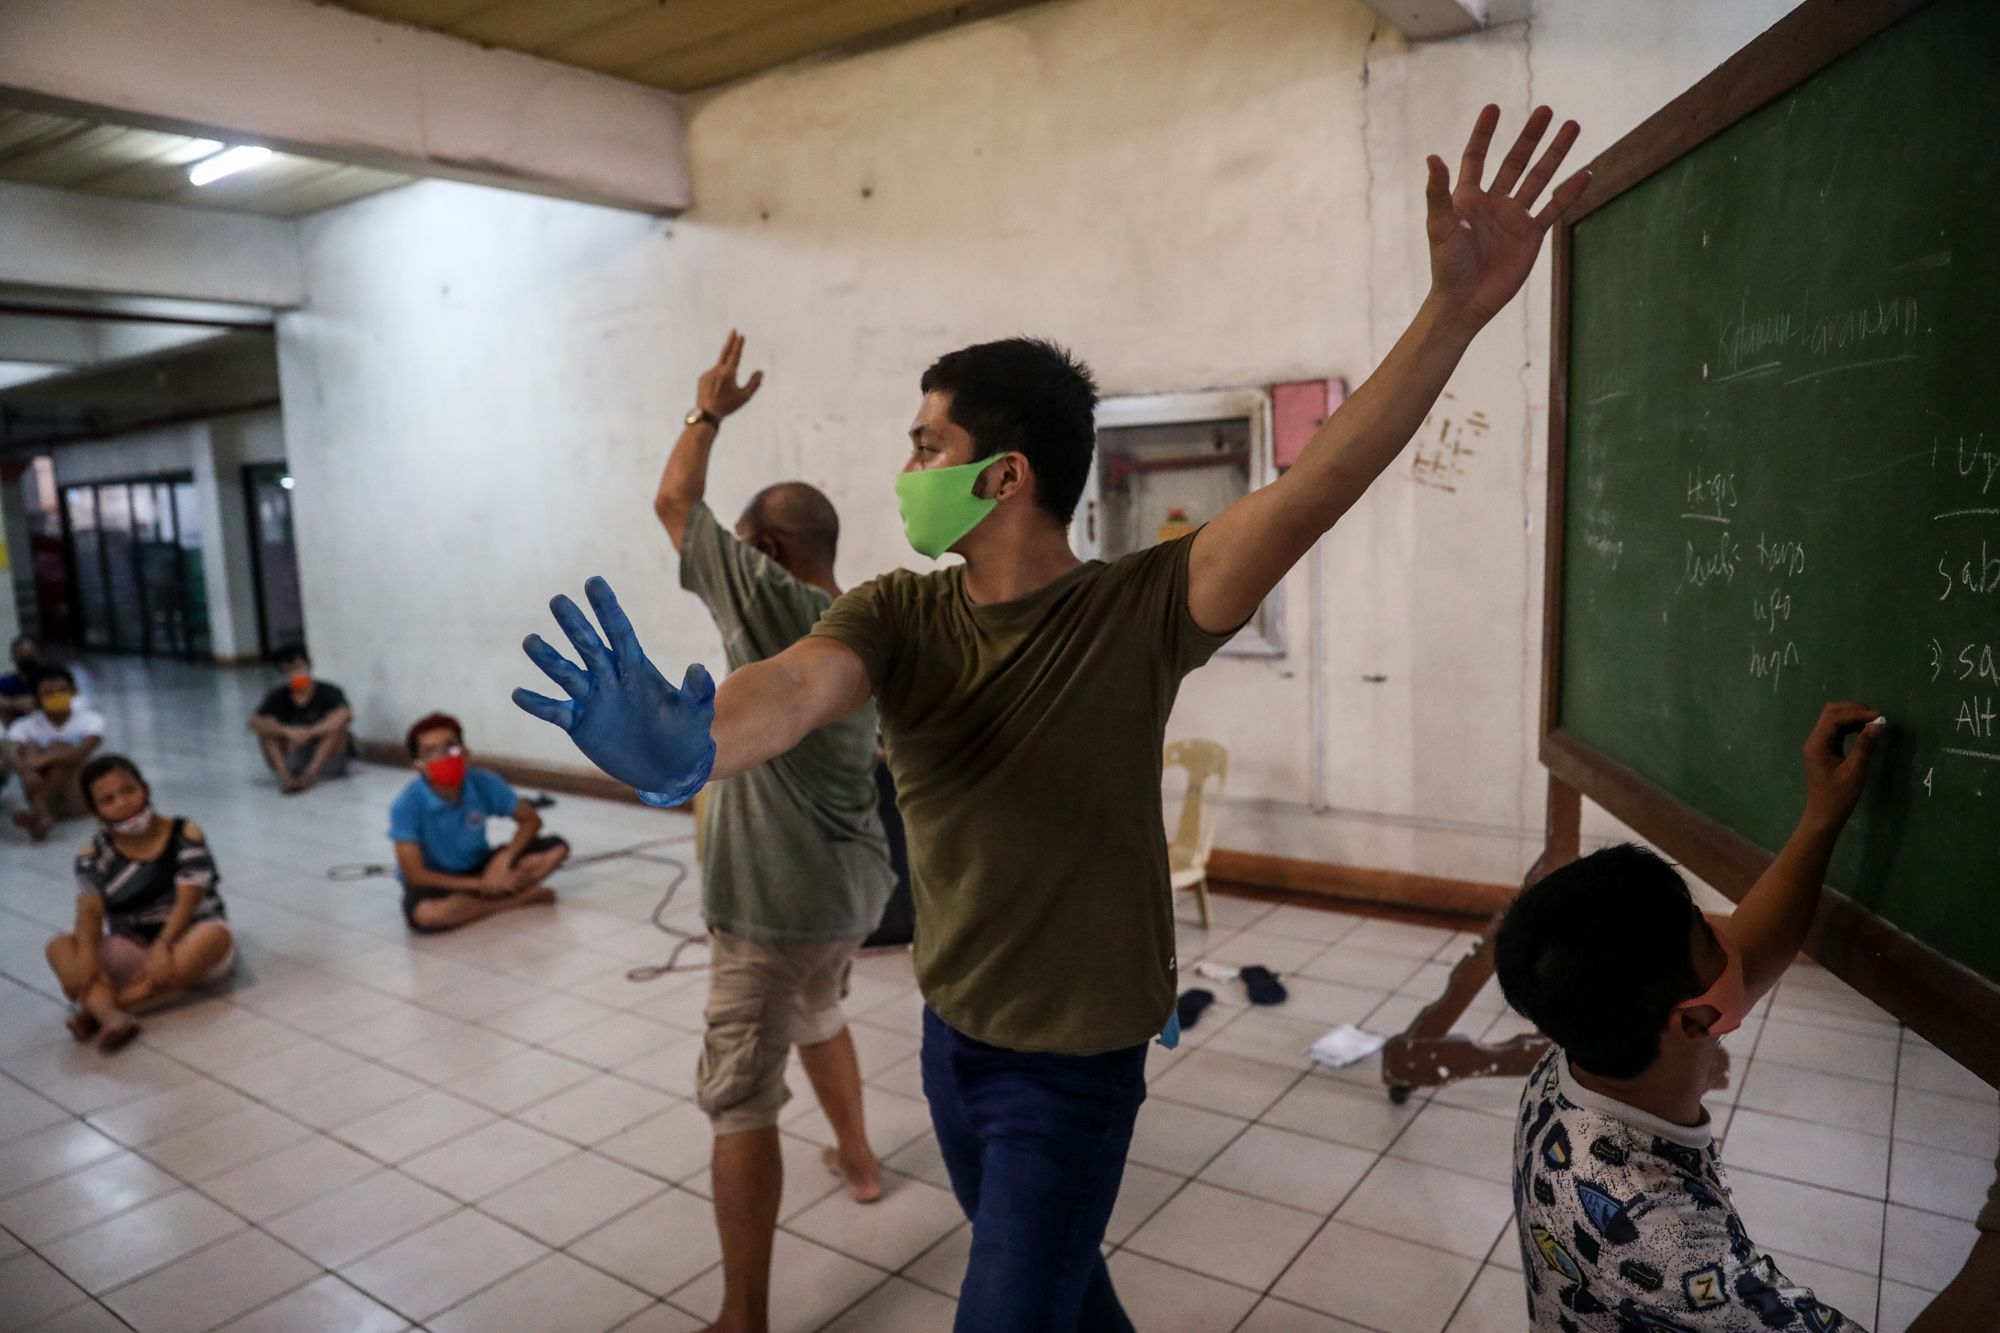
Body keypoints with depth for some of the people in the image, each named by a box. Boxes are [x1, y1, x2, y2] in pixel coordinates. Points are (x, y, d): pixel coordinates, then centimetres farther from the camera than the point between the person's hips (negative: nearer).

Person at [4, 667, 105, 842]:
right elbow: (11, 756, -21)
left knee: (60, 749, -23)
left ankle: (36, 814, -35)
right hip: (44, 796, 2)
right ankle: (43, 816, -42)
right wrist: (26, 770, -43)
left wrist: (46, 759, -41)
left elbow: (84, 750, -26)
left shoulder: (90, 720, -5)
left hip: (80, 797, -2)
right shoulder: (24, 726, -1)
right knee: (28, 749, -21)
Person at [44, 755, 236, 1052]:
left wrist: (163, 945, -33)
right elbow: (89, 909, -14)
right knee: (60, 947, -21)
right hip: (132, 952, 3)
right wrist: (87, 953, -34)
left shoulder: (186, 835, -6)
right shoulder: (94, 853, 1)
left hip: (185, 941, -2)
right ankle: (113, 1017, -50)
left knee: (215, 935, -36)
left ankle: (96, 1007, -39)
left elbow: (187, 900, -16)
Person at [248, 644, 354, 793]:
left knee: (336, 727, -28)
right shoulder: (278, 697, -4)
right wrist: (287, 731, -35)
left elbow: (346, 715, -33)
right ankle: (285, 775, -28)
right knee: (266, 732, -17)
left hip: (326, 759, -3)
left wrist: (309, 732, -40)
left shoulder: (327, 692, -14)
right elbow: (254, 722, -18)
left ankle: (310, 774, -32)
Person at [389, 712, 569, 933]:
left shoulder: (484, 783, -17)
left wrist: (503, 859, -20)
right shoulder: (405, 806, -25)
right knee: (424, 914, -39)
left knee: (556, 848, -13)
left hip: (478, 868, 3)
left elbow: (531, 819, -3)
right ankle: (517, 898, -17)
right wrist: (480, 884, -21)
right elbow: (414, 875, -21)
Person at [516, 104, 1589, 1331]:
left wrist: (1455, 310, -40)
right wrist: (689, 748, -53)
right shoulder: (899, 613, -10)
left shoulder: (1139, 611, -19)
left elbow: (1315, 489, -29)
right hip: (951, 1032, 5)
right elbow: (798, 684, -30)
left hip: (1077, 1062, -5)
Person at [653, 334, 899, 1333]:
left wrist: (709, 410, 5)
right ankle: (858, 1160, 53)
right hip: (850, 887, 9)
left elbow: (675, 501, -8)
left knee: (741, 1104, 0)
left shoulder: (770, 606, -17)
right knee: (819, 1019, 34)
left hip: (777, 902, -9)